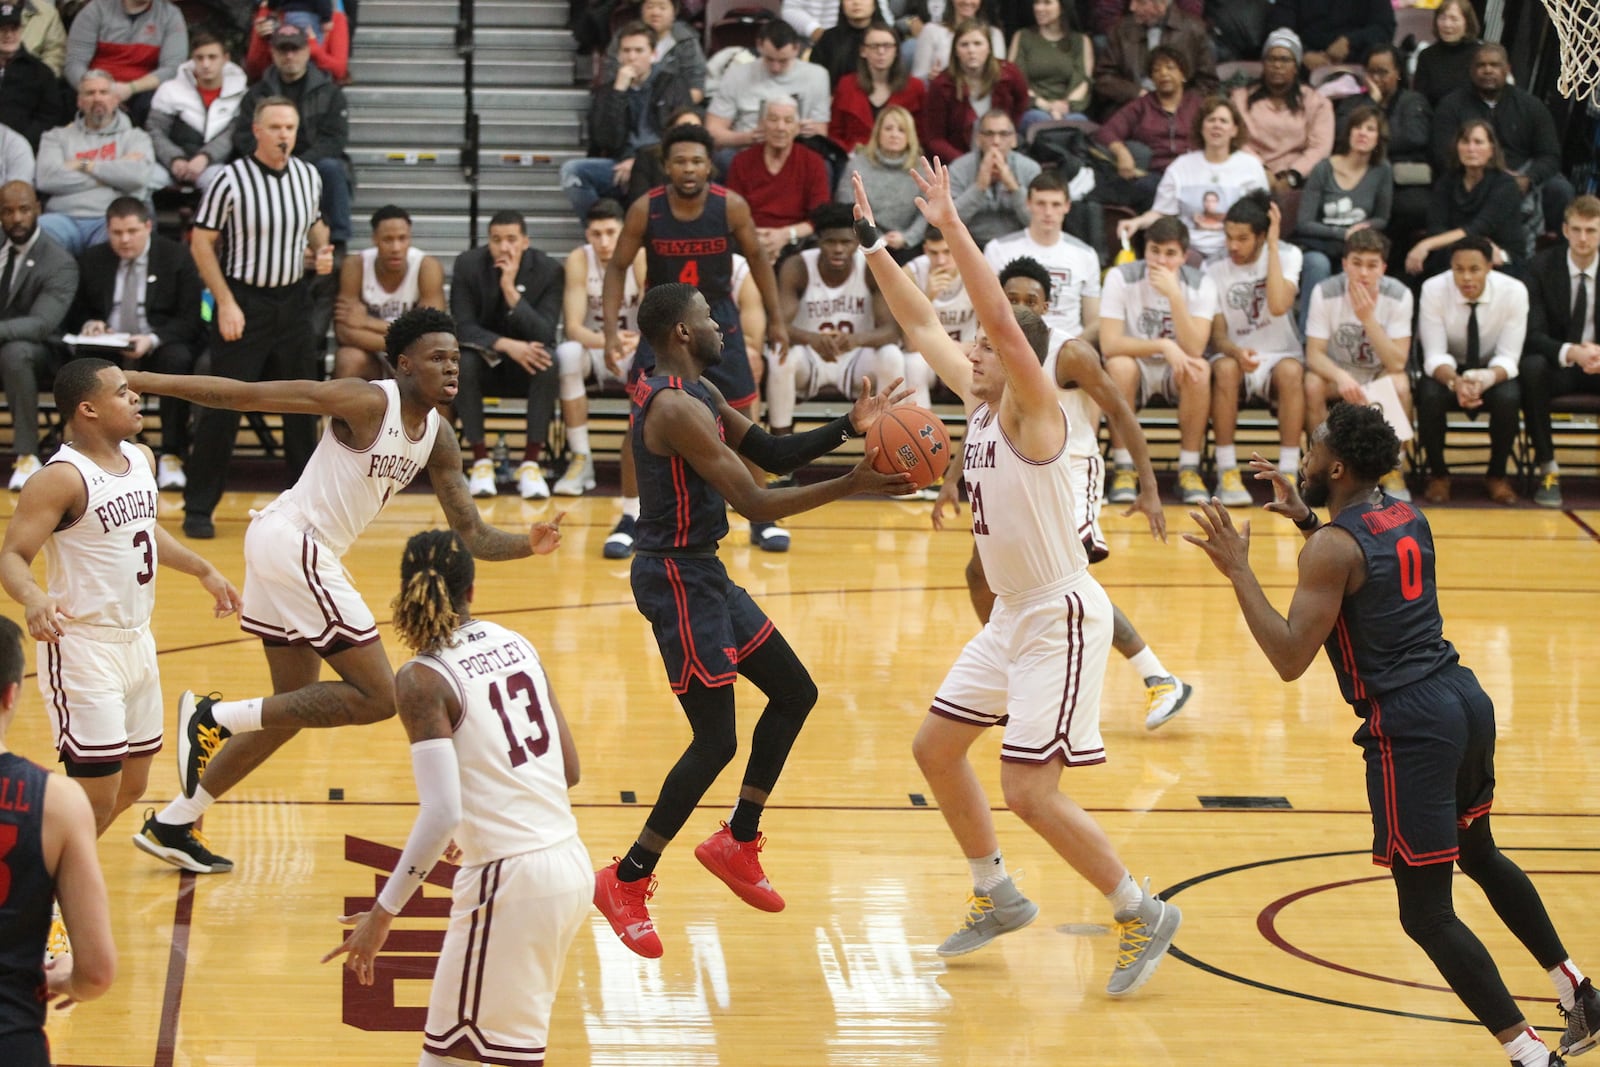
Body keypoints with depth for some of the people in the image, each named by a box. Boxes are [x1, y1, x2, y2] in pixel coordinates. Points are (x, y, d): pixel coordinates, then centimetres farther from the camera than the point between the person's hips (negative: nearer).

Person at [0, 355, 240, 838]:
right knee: (96, 798, -12)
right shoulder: (61, 479, -18)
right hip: (83, 648, -9)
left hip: (137, 640, 9)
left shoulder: (141, 458, 7)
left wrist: (204, 571, 26)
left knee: (131, 785, 16)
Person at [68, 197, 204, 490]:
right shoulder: (93, 260, 8)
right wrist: (89, 325, -10)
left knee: (177, 359, -37)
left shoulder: (176, 257, -1)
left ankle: (172, 457, -29)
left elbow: (189, 321, -4)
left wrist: (152, 340, -23)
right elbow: (78, 313, 17)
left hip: (159, 346, -2)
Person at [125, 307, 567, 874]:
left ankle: (172, 825, 25)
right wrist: (146, 382, -19)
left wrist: (528, 545, -9)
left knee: (295, 708, 18)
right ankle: (216, 718, -8)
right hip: (291, 538, -10)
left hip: (304, 553, 10)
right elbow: (246, 394, -17)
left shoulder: (438, 439, 9)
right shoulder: (367, 402, -16)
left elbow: (471, 536, 11)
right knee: (376, 695, -10)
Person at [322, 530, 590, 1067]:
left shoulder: (422, 679, -12)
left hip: (509, 882, -8)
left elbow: (441, 813, -21)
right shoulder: (515, 644, 8)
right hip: (571, 866, 8)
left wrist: (383, 913, -15)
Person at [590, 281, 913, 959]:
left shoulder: (698, 393, 11)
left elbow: (772, 453, 12)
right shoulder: (676, 408, -23)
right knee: (715, 743, -9)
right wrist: (850, 486, -25)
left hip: (703, 572, 11)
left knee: (795, 692, 17)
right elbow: (755, 503, -25)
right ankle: (626, 883, 2)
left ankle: (737, 844, 26)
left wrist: (847, 428, -2)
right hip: (677, 578, -11)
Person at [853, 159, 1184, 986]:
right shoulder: (977, 399, 5)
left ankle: (1141, 915, 1)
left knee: (1029, 792, -13)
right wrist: (871, 241, 9)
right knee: (936, 748, 16)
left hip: (1061, 616, -10)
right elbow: (920, 324, 13)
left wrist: (951, 227, -35)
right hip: (1011, 614, 10)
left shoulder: (1033, 410, -17)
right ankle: (997, 898, 31)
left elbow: (1004, 321, -33)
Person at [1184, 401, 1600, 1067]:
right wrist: (1305, 517, 30)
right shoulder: (1409, 518, 11)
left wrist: (1238, 570, -14)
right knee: (1481, 855, 31)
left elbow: (1290, 658, -18)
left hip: (1409, 726, -9)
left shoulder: (1332, 548, -14)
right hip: (1465, 700, 9)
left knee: (1427, 912, -3)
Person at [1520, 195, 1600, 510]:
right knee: (1531, 368, -36)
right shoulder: (1542, 267, -5)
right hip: (1556, 366, -1)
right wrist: (1571, 352, -33)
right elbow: (1534, 334, -13)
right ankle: (1547, 470, -26)